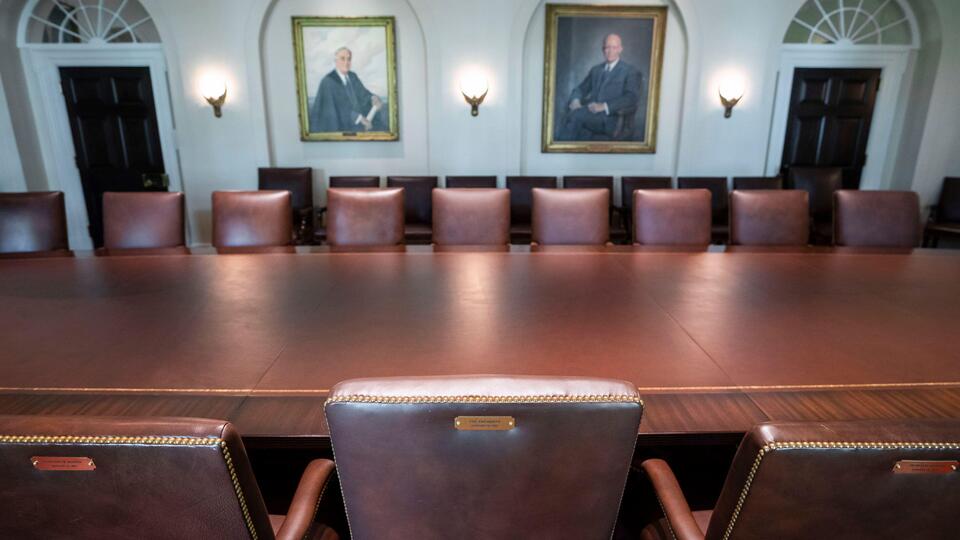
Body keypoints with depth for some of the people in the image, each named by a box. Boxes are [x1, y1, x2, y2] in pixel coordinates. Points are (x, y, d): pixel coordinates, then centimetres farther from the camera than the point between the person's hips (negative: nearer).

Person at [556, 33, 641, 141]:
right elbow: (581, 89, 23)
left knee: (575, 115, -32)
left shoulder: (630, 71, 9)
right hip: (591, 112, 4)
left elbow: (632, 98, -4)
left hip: (609, 117, -4)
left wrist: (604, 106, -18)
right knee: (566, 118, -31)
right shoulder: (595, 70, 27)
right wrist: (575, 100, -3)